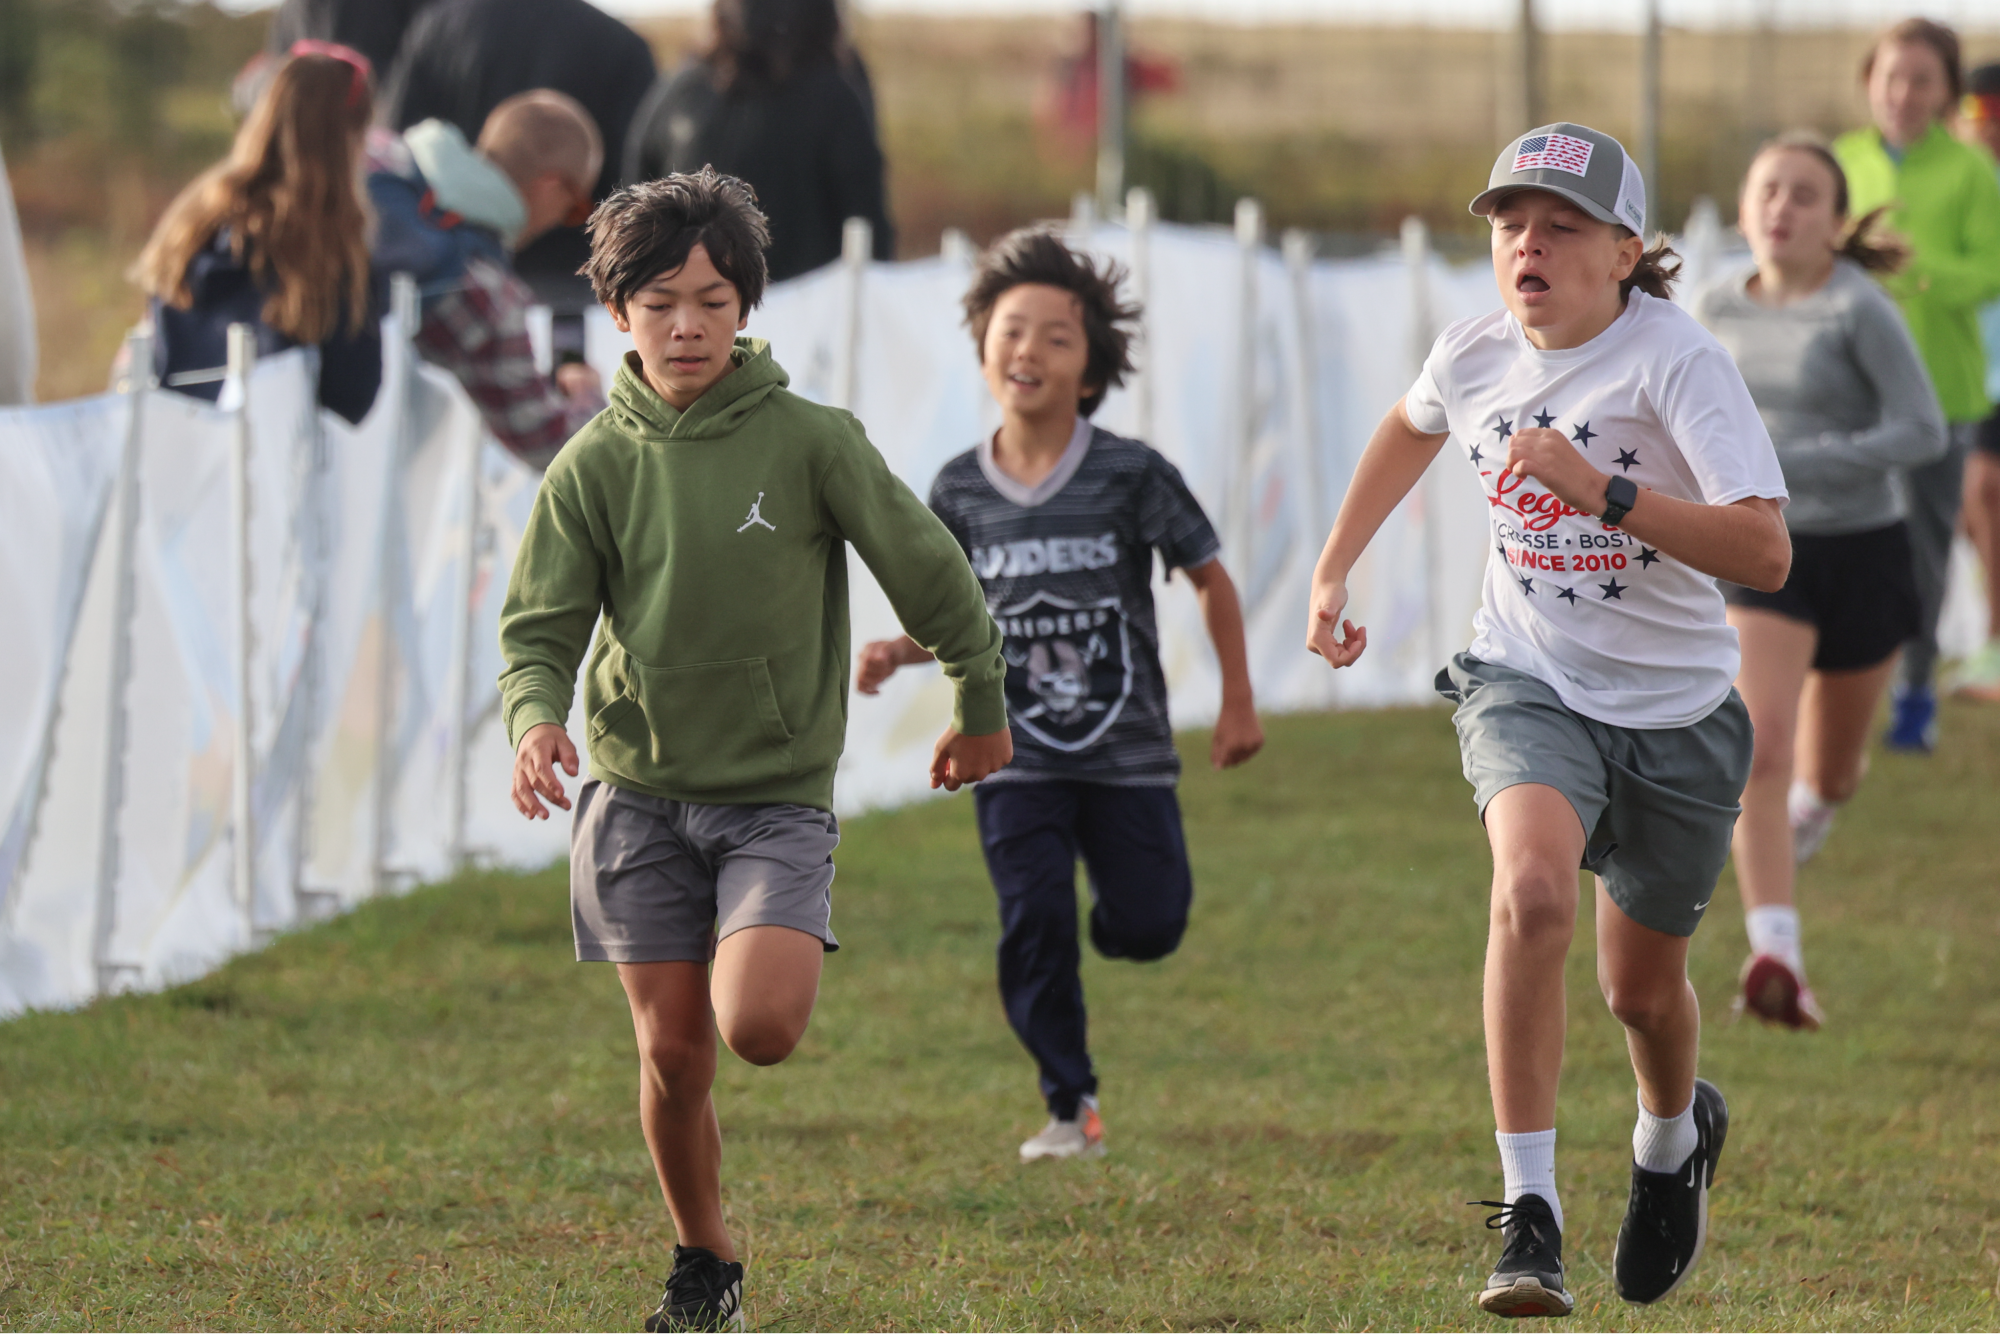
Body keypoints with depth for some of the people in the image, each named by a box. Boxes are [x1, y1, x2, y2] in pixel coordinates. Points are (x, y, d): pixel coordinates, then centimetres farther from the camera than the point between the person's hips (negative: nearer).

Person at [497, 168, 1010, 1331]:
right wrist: (536, 716, -23)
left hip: (779, 791, -2)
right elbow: (541, 627, -1)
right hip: (639, 793, 2)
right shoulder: (595, 466, -2)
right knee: (673, 1054, 2)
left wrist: (982, 703, 13)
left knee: (759, 1028, -21)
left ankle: (769, 958, 16)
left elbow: (927, 568, 3)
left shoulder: (812, 441, -8)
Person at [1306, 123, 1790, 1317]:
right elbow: (1411, 429, 22)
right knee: (1533, 892, -30)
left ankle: (1676, 1134, 54)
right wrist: (1334, 573, 22)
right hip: (1529, 682, 2)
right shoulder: (1478, 354, -6)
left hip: (1676, 713, -1)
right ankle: (1530, 1217, -27)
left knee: (1642, 987, 15)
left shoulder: (1678, 361, -21)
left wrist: (1600, 490, -39)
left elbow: (1765, 554, -32)